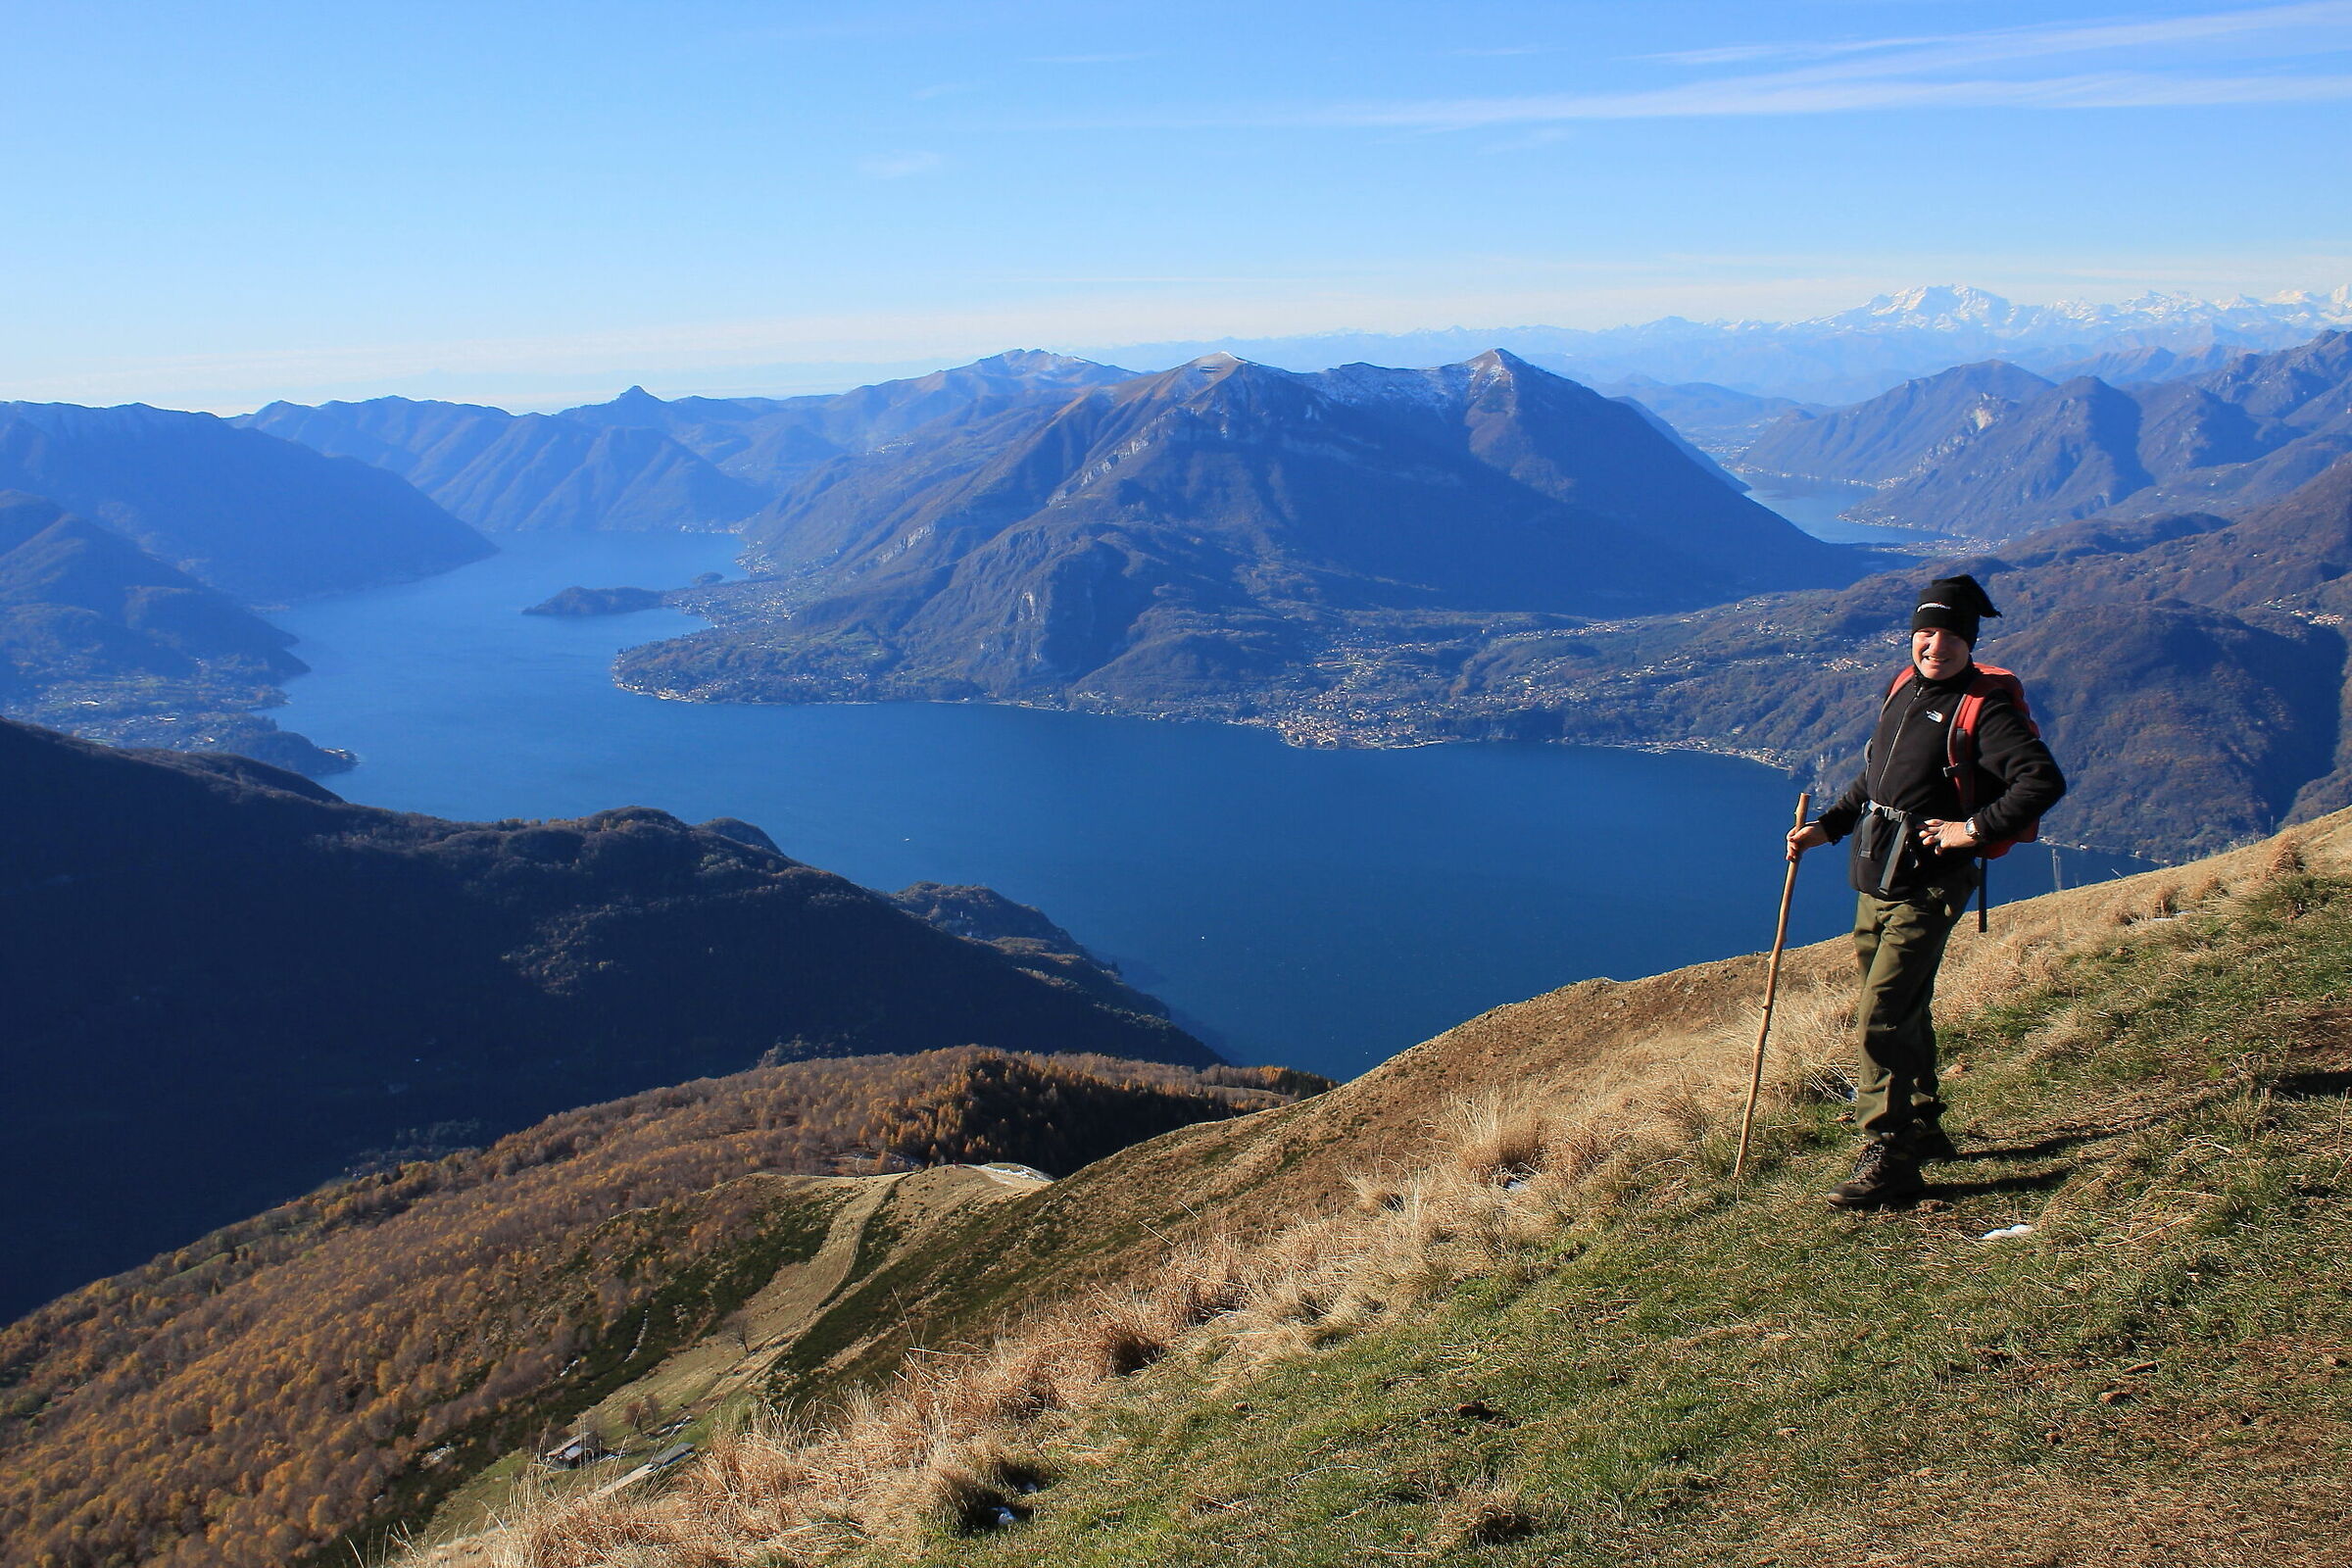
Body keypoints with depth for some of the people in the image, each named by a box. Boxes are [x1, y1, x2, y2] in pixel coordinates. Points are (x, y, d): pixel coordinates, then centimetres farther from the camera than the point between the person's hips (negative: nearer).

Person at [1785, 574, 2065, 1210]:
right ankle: (1923, 1128, 35)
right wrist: (1826, 827, 15)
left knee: (1880, 1022, -13)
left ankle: (1890, 1158, -6)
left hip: (1926, 889, -9)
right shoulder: (1904, 689, 11)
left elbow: (2045, 780, -23)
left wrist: (1975, 829, -22)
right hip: (1874, 882, 9)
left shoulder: (1984, 708, -13)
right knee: (1904, 1013, 19)